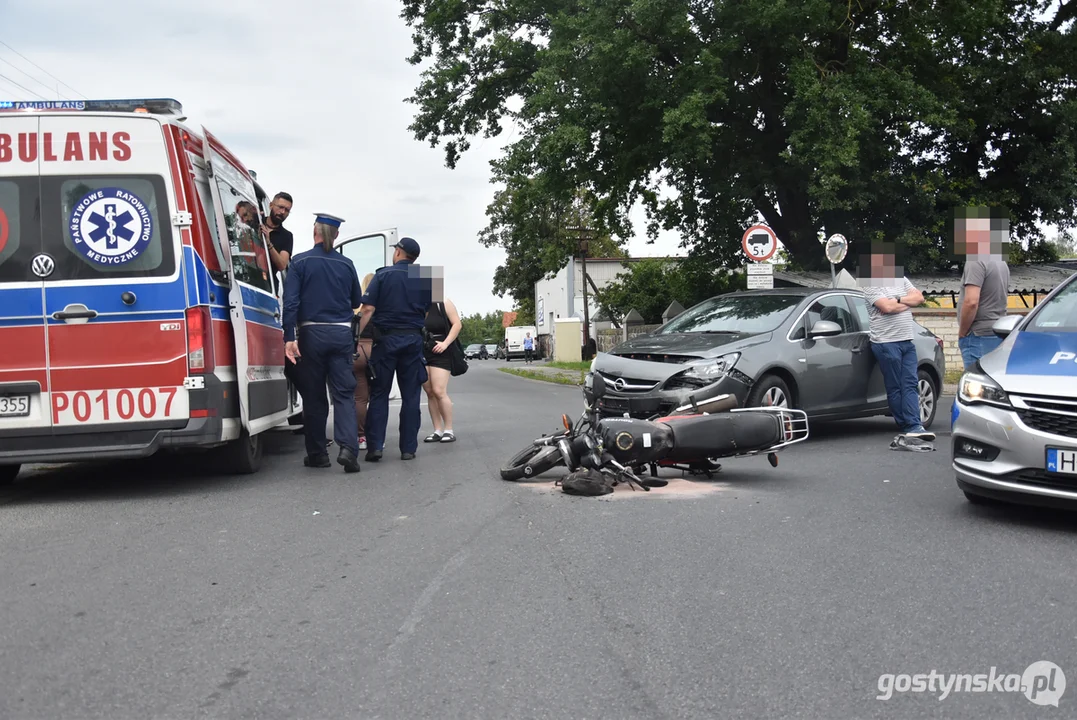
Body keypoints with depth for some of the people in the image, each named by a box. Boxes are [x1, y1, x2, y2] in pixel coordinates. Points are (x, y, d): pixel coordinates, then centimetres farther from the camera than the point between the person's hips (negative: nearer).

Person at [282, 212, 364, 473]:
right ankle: (348, 447, -16)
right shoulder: (346, 264, 5)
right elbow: (356, 302, 14)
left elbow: (290, 302, -10)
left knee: (313, 396, 8)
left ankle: (317, 454, 15)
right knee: (344, 393, 2)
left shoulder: (301, 262, -2)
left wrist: (289, 337, -12)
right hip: (341, 334, 1)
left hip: (312, 334, -1)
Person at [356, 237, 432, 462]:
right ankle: (408, 448, 5)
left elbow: (368, 309, -9)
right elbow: (428, 313, 8)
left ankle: (375, 446, -3)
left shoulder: (382, 275, -2)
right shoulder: (424, 279, 8)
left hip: (386, 339, -2)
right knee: (410, 396, 6)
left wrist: (356, 335, -9)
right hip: (413, 339, 2)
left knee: (379, 394, 3)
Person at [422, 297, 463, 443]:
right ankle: (438, 431, 12)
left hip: (440, 353, -4)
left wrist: (445, 343, -15)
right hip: (421, 353, 4)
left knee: (439, 391, -13)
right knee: (430, 393, 6)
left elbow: (457, 324, -5)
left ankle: (449, 430, -4)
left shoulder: (443, 303, -3)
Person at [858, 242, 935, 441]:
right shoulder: (871, 285, -5)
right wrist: (909, 302, 0)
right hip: (886, 342, -6)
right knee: (895, 388, -1)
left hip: (907, 342, 6)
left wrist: (899, 299, -7)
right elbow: (887, 307, -17)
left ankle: (913, 427, -7)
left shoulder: (901, 280, 16)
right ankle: (907, 427, 2)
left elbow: (919, 297, 8)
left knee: (910, 385, -2)